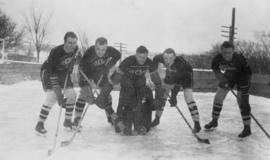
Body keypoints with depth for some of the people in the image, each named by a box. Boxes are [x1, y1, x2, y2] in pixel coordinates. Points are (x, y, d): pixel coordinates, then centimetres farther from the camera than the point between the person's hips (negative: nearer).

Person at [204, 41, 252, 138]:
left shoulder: (240, 59, -35)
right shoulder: (217, 59, -24)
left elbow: (247, 73, -26)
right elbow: (215, 69, -3)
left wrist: (245, 89, -30)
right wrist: (222, 80, -14)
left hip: (241, 77, -4)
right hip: (228, 77, 5)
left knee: (242, 101, -13)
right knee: (218, 98, 6)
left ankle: (247, 128, -5)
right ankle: (214, 121, 25)